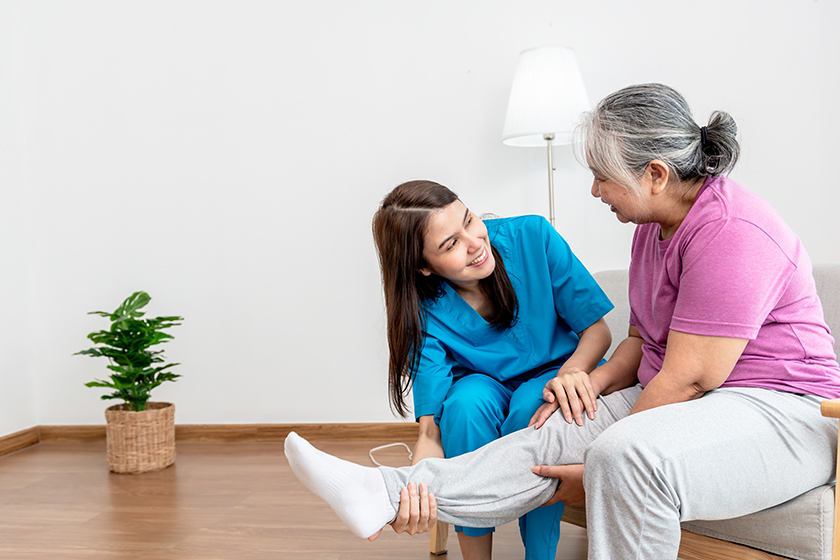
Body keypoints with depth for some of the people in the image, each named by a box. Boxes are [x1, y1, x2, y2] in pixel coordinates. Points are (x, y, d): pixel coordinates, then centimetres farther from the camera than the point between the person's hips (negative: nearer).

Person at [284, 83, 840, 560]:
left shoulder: (732, 234, -22)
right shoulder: (655, 224, 9)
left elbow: (687, 379, -22)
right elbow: (641, 340, 15)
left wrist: (602, 460, -15)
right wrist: (587, 385, -2)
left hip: (783, 411, -8)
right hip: (684, 400, 8)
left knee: (626, 457, -36)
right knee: (550, 437, -11)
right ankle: (388, 493, -16)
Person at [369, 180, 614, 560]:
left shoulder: (532, 237, -20)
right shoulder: (425, 314, -20)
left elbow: (597, 331, -13)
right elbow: (431, 429, -25)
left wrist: (571, 372, -35)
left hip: (558, 373, 0)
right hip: (486, 390, 0)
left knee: (531, 406, -33)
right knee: (467, 400, -33)